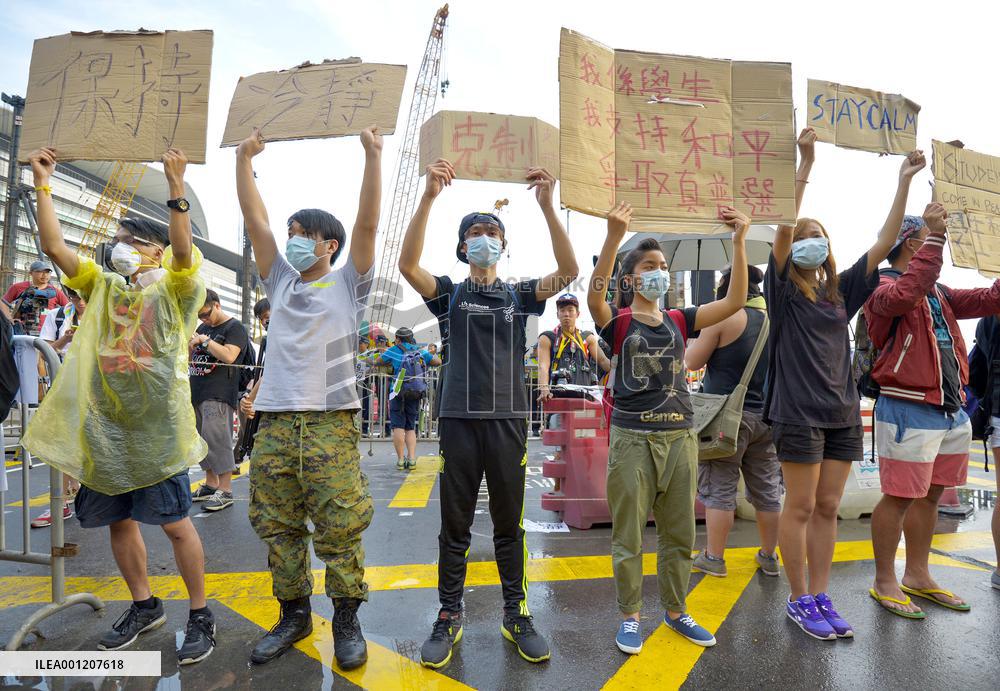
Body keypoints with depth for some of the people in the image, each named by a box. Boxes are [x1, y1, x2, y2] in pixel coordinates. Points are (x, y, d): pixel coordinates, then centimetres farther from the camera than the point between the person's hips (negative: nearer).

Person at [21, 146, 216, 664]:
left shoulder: (175, 289, -2)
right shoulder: (103, 288, 13)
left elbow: (183, 253, -21)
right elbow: (54, 246, 6)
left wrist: (176, 189, -30)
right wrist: (42, 183, 2)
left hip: (156, 427, -6)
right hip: (104, 426, 6)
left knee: (175, 522, -2)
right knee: (119, 520, 15)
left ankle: (200, 616, 13)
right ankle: (144, 606, 33)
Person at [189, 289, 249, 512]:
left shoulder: (235, 327, -2)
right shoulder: (203, 328, 21)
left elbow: (229, 356, -17)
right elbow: (189, 357, 25)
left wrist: (205, 340, -13)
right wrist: (189, 342, 5)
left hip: (219, 395, -8)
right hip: (197, 393, 8)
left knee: (216, 439, -11)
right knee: (203, 441, 10)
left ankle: (225, 491, -7)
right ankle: (211, 484, 20)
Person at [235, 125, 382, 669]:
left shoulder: (347, 283, 6)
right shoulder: (281, 282, 17)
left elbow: (367, 223, -3)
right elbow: (255, 219, 15)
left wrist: (372, 155, -7)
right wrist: (244, 158, 12)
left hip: (332, 420, -4)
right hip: (275, 419, 5)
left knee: (339, 525, -3)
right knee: (277, 523, 9)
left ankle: (347, 618, 12)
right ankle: (294, 613, 24)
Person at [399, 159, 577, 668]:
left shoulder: (519, 295, 9)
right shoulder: (449, 293, 7)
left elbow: (568, 271, -6)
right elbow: (408, 265, -11)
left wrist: (546, 205, -16)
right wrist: (428, 196, -19)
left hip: (508, 419, 1)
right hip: (458, 418, 0)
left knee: (509, 523, 9)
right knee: (455, 525, 7)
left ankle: (515, 613, 23)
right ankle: (449, 616, 21)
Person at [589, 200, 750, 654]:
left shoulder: (679, 322, 8)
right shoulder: (618, 322, -4)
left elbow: (735, 301, 0)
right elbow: (594, 297, -27)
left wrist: (739, 242, -9)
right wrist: (613, 238, -37)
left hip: (680, 437, 5)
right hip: (632, 439, -4)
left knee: (679, 535, 16)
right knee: (628, 537, 6)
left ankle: (675, 610, 34)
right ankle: (630, 616, 25)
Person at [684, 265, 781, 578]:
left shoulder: (724, 317, -11)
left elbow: (692, 362, -7)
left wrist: (697, 339, 9)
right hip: (766, 415, 6)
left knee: (719, 488, 2)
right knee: (766, 489, 14)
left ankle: (713, 557, 8)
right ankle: (769, 556, 25)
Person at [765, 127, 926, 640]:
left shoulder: (841, 291, 13)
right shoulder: (783, 289, -2)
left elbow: (883, 245, 11)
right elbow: (783, 228, -15)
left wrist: (904, 183, 7)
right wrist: (805, 163, -19)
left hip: (843, 412, 6)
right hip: (799, 412, -6)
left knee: (827, 508, 10)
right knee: (800, 508, 1)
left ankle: (820, 598, 21)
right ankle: (799, 601, 14)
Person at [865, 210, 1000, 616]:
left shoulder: (937, 292, 18)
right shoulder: (882, 285, -9)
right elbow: (906, 295, -31)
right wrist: (934, 238, -28)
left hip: (952, 409, 9)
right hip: (909, 410, -9)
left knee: (930, 494, 15)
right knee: (900, 497, -1)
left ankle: (918, 576, 28)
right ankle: (885, 582, 12)